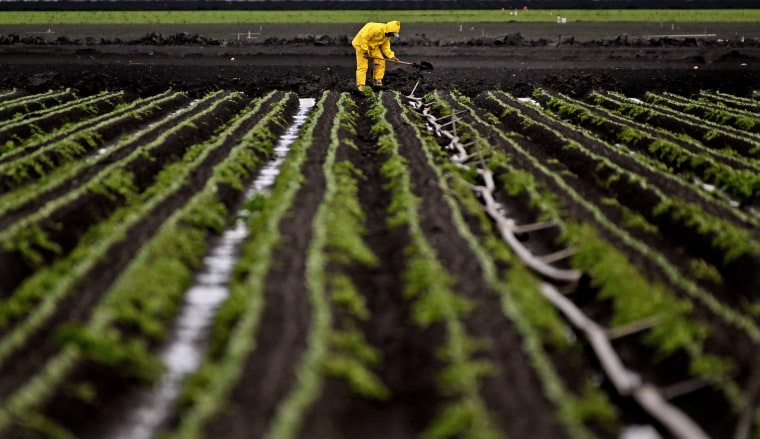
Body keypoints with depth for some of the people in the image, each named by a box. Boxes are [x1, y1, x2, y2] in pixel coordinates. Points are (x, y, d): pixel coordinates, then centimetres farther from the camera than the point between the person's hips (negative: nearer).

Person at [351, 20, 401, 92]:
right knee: (362, 66, -13)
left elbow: (386, 48, 4)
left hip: (373, 46, 9)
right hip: (361, 44, -9)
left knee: (380, 62, 3)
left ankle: (377, 80, 14)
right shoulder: (377, 29, -31)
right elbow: (364, 37, -31)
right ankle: (360, 86, -11)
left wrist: (392, 57, -12)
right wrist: (365, 51, -27)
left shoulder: (387, 36, -1)